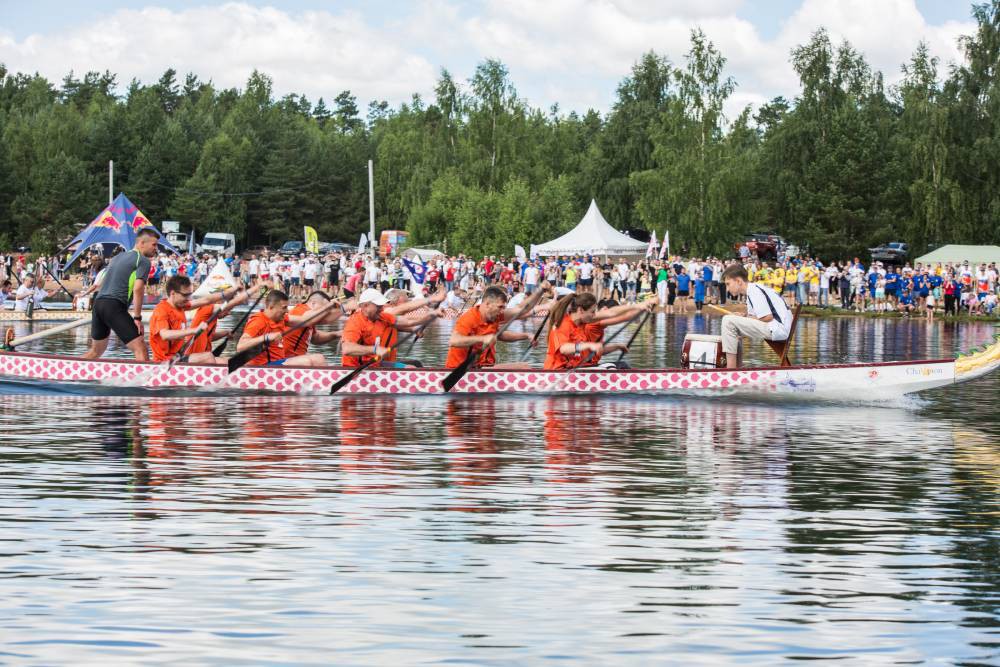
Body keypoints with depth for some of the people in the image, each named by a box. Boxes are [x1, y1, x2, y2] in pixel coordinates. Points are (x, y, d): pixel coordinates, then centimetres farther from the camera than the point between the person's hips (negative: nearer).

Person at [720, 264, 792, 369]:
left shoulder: (754, 291, -12)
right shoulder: (751, 292, 19)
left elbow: (768, 317, -18)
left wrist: (747, 318, -5)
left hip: (777, 328, -11)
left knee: (728, 321, -17)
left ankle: (730, 369, -19)